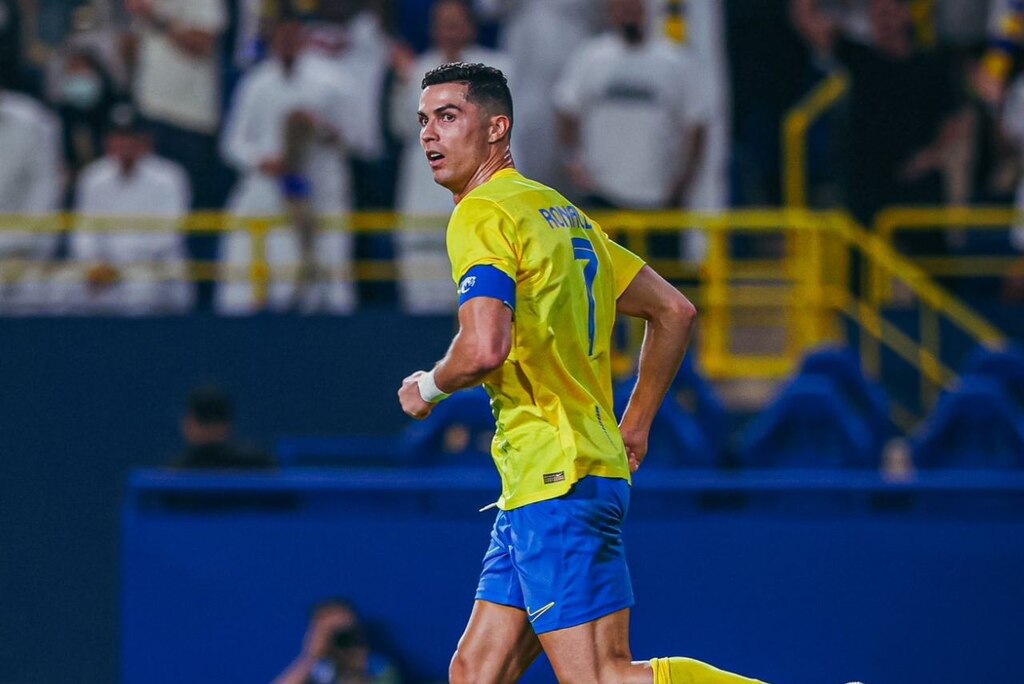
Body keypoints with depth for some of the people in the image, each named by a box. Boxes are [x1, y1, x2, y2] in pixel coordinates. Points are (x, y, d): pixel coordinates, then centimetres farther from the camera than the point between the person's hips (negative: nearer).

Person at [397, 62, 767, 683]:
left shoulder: (482, 216, -9)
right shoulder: (564, 214, 18)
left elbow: (485, 349, -24)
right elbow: (675, 312, 23)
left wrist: (427, 388, -4)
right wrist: (634, 427, 26)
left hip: (556, 481, -10)